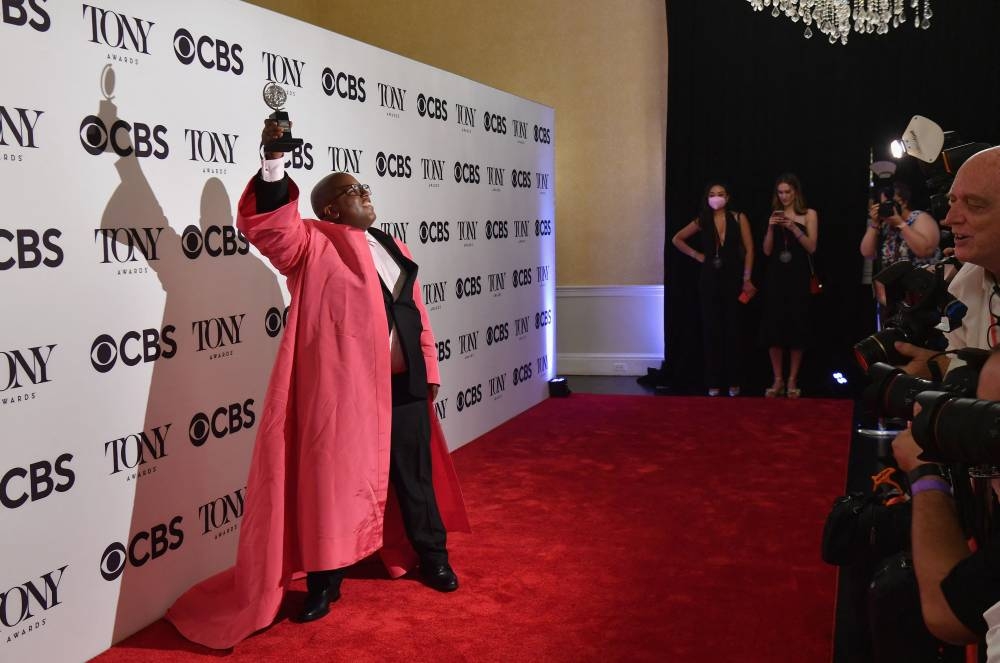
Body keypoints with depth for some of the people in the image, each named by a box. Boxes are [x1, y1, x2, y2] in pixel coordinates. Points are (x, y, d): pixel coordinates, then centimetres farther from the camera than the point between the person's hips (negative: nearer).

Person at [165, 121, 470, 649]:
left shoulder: (393, 248, 16)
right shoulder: (313, 245, -2)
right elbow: (265, 223, -21)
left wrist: (428, 371, 15)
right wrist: (273, 159, -31)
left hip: (402, 383, 6)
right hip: (340, 387, -5)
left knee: (414, 474, 16)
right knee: (331, 480, 4)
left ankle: (432, 558, 35)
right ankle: (324, 582, 20)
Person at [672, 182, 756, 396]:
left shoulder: (739, 218, 0)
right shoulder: (702, 221, 5)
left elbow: (749, 249, -2)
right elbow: (677, 239, 14)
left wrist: (747, 279, -8)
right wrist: (696, 255, 4)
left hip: (733, 279, -1)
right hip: (710, 280, 2)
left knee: (732, 330, 1)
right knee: (712, 330, 2)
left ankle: (733, 381, 9)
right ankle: (714, 381, 8)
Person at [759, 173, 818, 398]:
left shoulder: (809, 214, 4)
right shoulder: (775, 215, 10)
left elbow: (812, 247, -4)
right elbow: (767, 251, 6)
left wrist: (794, 228, -16)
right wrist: (770, 228, -9)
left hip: (798, 278, -2)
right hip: (776, 277, 2)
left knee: (796, 327, -1)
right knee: (773, 328, -2)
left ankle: (792, 381, 7)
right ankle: (778, 380, 6)